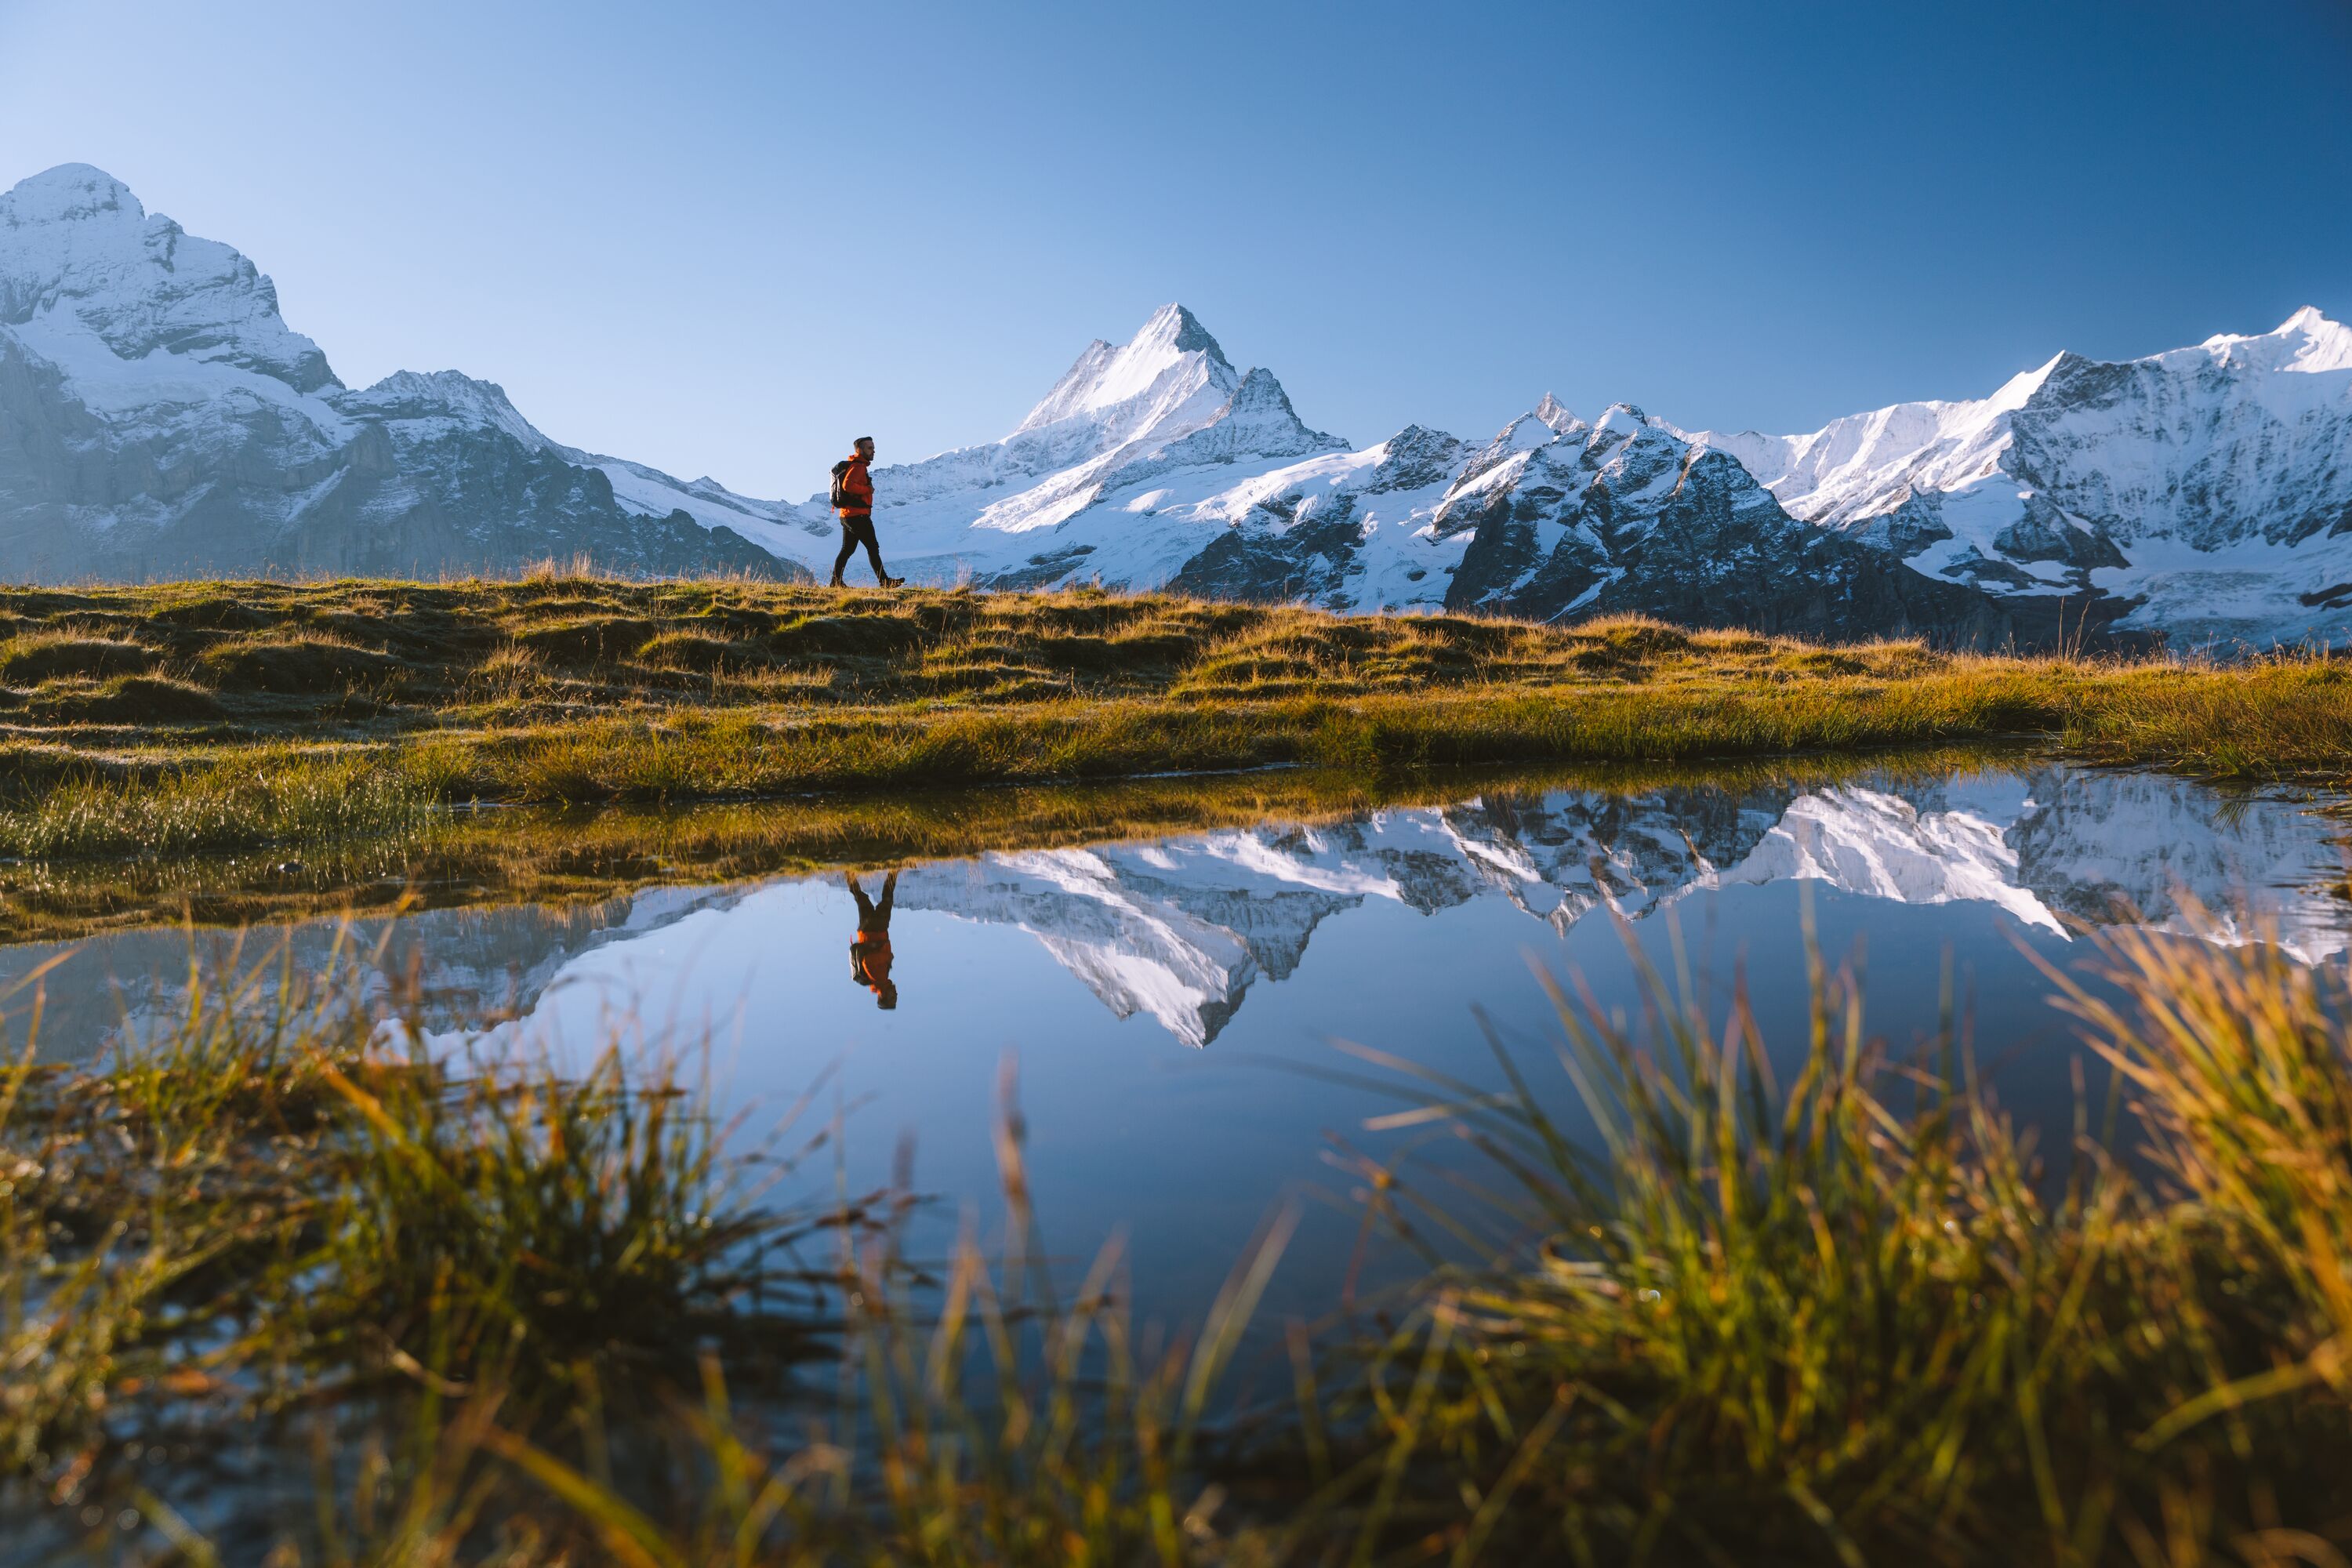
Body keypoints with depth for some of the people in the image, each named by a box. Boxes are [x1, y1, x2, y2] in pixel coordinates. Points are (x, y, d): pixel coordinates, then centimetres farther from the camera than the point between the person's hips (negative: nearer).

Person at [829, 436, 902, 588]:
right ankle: (885, 581, -9)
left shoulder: (858, 466, 20)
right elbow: (848, 485, -28)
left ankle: (836, 581, 12)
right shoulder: (857, 466, -13)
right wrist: (868, 489, -17)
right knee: (873, 547, -9)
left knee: (847, 550, 12)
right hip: (858, 516, -10)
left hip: (847, 515, 10)